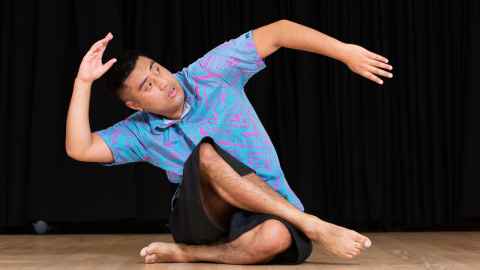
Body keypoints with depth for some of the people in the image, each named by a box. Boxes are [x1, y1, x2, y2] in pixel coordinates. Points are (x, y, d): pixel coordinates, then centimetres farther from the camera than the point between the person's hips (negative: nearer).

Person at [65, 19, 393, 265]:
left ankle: (186, 254, -15)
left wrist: (346, 52, -16)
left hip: (273, 213, 0)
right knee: (207, 153, -33)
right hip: (201, 215, 1)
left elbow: (277, 32, -7)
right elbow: (79, 149, -9)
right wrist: (83, 81, -13)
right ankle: (313, 226, -28)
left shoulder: (209, 75, -2)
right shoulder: (140, 132, 4)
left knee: (276, 237, -39)